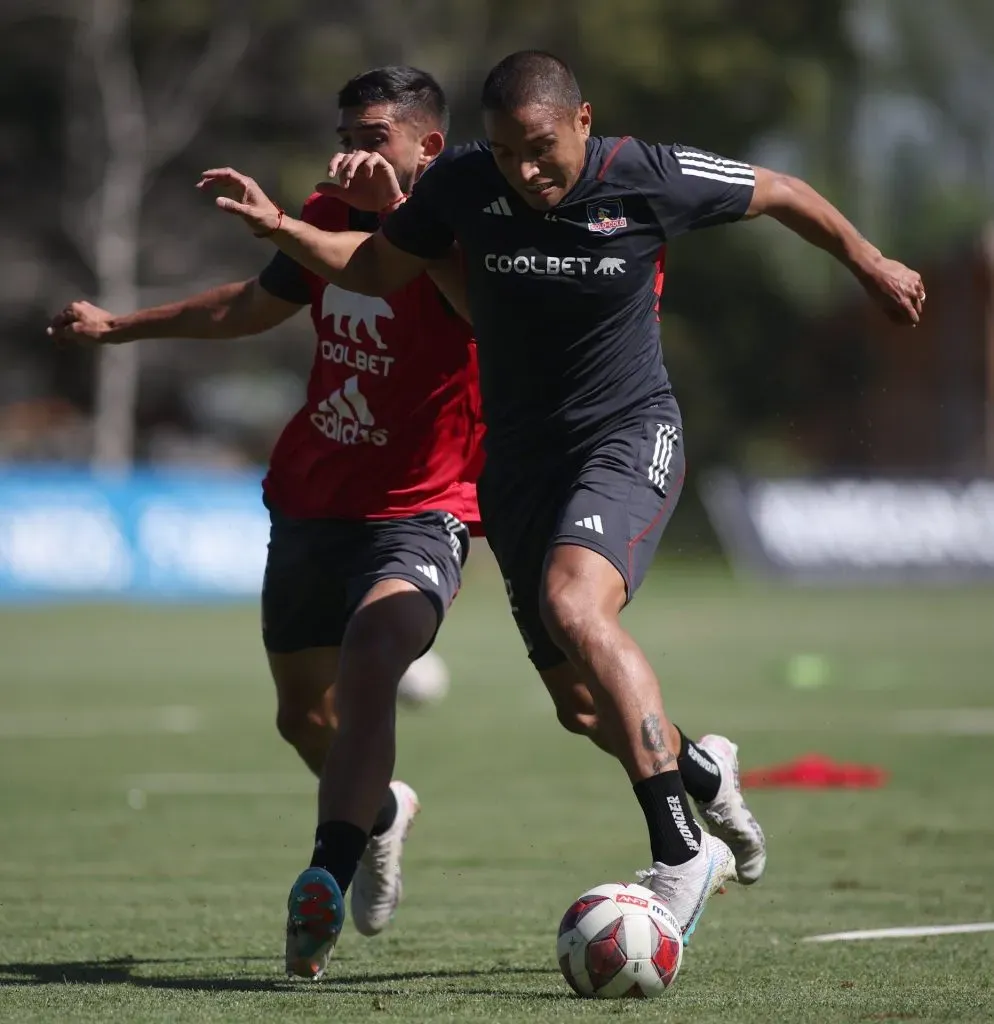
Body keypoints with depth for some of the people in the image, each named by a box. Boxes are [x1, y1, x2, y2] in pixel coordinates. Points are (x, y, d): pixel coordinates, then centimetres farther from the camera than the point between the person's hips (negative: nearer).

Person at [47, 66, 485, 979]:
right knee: (304, 714, 18)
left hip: (418, 515, -7)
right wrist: (122, 326, 31)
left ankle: (323, 884, -34)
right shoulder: (331, 217, 4)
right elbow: (255, 305, 23)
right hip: (310, 505, 7)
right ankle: (380, 810, 50)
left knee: (367, 663, -32)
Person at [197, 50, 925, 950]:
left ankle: (681, 853, -31)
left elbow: (781, 195, 3)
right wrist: (278, 226, -7)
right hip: (519, 460, 5)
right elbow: (378, 269, 9)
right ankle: (702, 772, 40)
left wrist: (870, 264, 16)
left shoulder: (651, 177, -14)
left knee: (574, 606, -32)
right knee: (582, 704, 7)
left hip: (630, 438, -5)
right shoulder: (463, 183, -7)